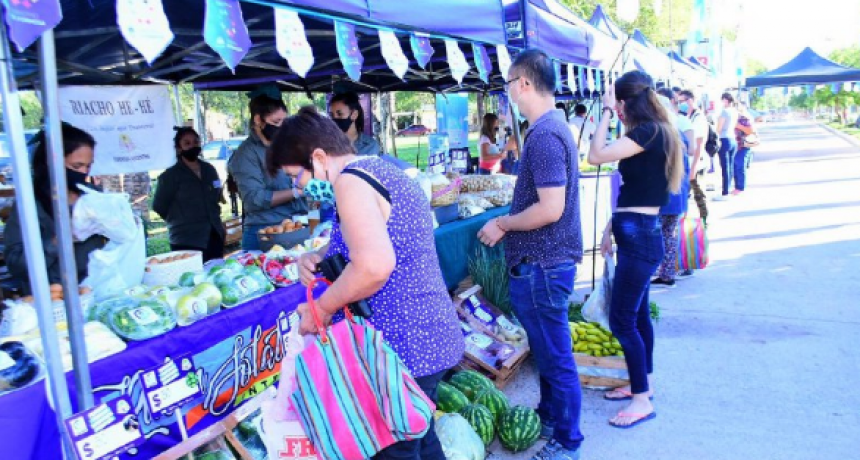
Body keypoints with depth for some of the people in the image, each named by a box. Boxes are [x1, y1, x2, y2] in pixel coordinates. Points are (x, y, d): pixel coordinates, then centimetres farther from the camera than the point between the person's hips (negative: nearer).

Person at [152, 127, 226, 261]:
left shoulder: (209, 169, 11)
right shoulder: (170, 175, -6)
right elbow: (159, 206, -3)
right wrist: (180, 221, 4)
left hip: (214, 236, 6)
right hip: (187, 241, -6)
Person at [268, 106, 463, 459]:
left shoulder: (351, 181, -17)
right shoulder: (387, 170, 13)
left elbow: (374, 266, -31)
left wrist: (322, 308, -16)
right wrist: (320, 255, 8)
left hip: (402, 346, -10)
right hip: (432, 335, 10)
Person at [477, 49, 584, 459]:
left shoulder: (544, 135, -21)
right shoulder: (555, 126, 11)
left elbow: (550, 209, -26)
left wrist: (502, 224, -14)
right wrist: (509, 222, 15)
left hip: (541, 266, -10)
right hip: (545, 261, 10)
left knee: (555, 355, 5)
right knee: (547, 349, 23)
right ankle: (549, 417, 40)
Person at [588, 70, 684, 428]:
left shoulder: (649, 132, -17)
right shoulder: (653, 132, 13)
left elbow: (596, 155, -25)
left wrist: (606, 111, -13)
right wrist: (611, 227, 18)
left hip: (639, 235, -10)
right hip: (639, 233, 10)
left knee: (622, 320, -4)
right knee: (637, 313, 19)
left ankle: (642, 400, 8)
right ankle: (643, 383, 33)